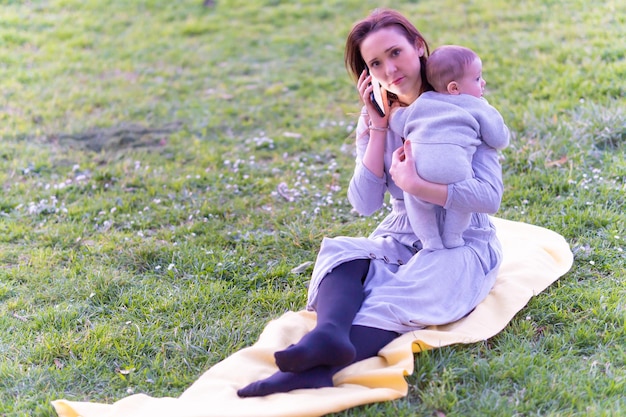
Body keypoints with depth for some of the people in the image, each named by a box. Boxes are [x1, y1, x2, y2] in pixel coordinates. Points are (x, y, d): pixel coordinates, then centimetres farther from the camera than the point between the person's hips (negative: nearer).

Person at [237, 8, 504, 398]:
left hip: (464, 245, -4)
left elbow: (490, 196, -16)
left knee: (398, 296, -35)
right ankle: (328, 334, -58)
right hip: (399, 240, 4)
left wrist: (414, 184, -23)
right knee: (340, 252, -28)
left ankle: (315, 370, -55)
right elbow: (365, 204, -6)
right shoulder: (376, 117, 6)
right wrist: (379, 128, -10)